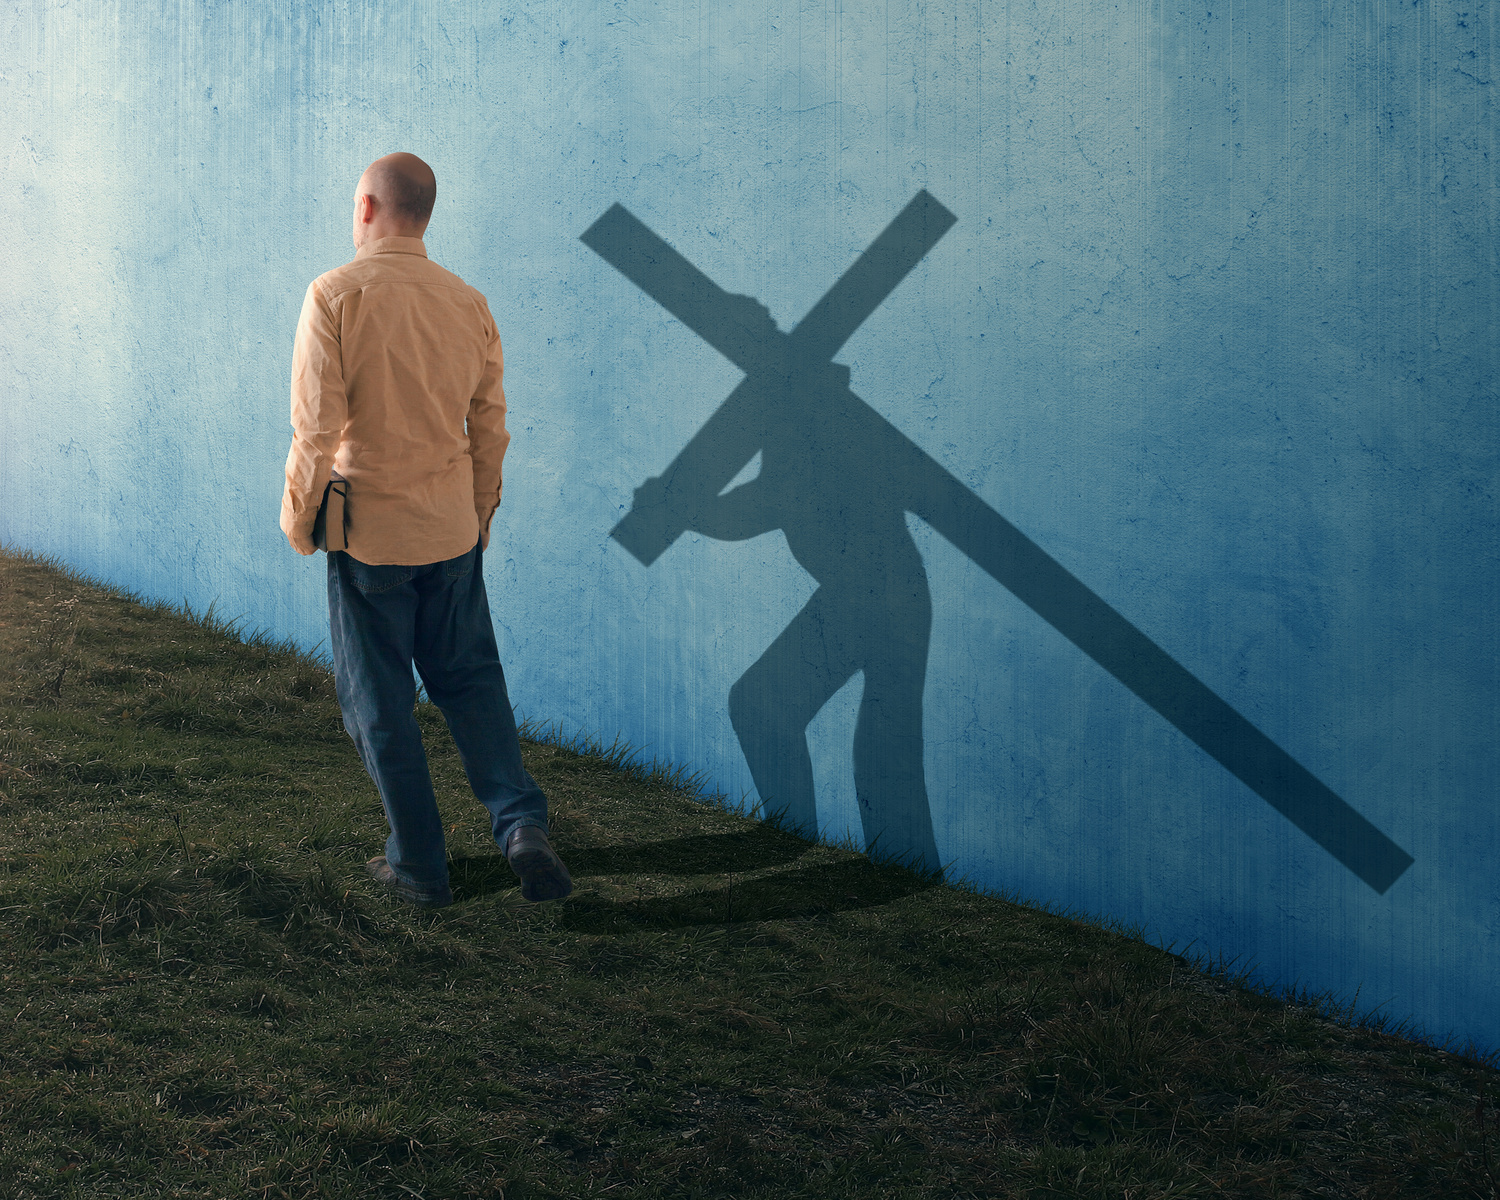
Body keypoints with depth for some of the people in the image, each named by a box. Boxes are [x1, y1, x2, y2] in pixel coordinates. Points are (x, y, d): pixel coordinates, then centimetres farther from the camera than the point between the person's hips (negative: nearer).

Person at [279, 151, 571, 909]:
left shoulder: (336, 295, -12)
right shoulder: (468, 303, 3)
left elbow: (316, 427, -15)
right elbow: (490, 428, 8)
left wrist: (298, 517, -2)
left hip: (368, 532, -4)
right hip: (452, 530, 4)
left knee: (380, 701, 7)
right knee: (471, 677, 16)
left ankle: (419, 866, 14)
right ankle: (521, 822, 0)